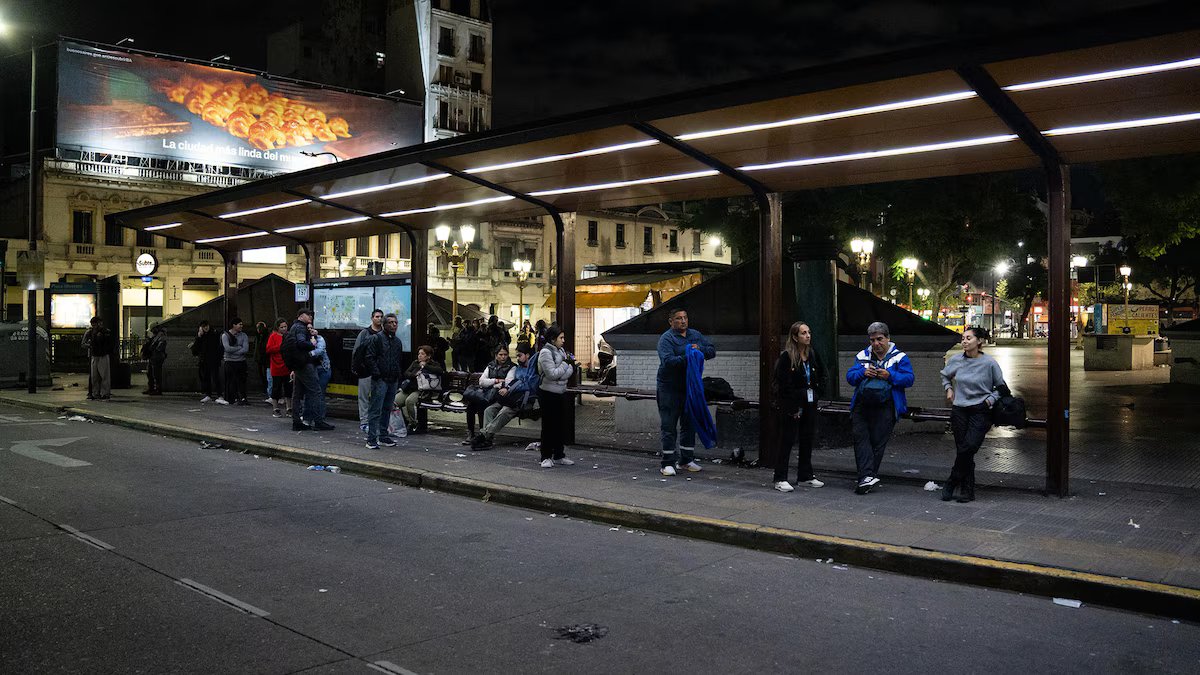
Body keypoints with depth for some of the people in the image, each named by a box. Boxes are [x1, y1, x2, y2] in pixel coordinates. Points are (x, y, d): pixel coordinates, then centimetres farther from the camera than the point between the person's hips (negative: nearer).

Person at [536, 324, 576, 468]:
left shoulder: (561, 351, 11)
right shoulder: (545, 352, -13)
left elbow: (569, 372, 10)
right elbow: (553, 374, -21)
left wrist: (570, 367, -12)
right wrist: (566, 363, -13)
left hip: (561, 393, 8)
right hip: (548, 394, -8)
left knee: (561, 425, 11)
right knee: (548, 426, -1)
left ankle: (559, 455, 21)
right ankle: (546, 457, 6)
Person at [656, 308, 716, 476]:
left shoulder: (695, 335, 10)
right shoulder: (666, 338, -10)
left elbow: (712, 350, 7)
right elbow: (668, 360, -24)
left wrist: (699, 349, -12)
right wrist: (687, 358, -33)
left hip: (690, 387, 6)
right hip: (669, 388, -6)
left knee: (689, 424, 13)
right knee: (669, 426, -3)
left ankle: (687, 460, 24)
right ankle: (668, 463, 2)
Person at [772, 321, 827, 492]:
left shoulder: (813, 355, 7)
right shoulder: (786, 357, -13)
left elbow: (821, 374, 24)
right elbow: (783, 384, -16)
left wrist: (818, 392, 10)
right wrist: (792, 407, -17)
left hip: (810, 404, 7)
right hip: (792, 405, -7)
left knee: (807, 440, 13)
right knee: (787, 440, -3)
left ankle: (805, 476, 25)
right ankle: (780, 479, 3)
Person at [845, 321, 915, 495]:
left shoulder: (899, 357, 4)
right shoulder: (862, 356, 14)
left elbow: (909, 379, -4)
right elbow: (850, 376, 8)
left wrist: (889, 375, -18)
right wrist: (863, 373, -11)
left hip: (885, 408, -3)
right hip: (861, 407, 3)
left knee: (878, 442, -1)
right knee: (860, 438, -10)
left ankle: (867, 477, 6)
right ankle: (868, 477, -14)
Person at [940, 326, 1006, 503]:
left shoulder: (989, 363, -5)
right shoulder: (955, 360, 3)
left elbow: (1001, 387, 8)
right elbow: (945, 375, 26)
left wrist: (991, 399, -6)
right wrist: (948, 388, 10)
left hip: (980, 411, -3)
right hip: (959, 411, 3)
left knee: (969, 447, -19)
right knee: (962, 451, 3)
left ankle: (951, 483, -6)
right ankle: (967, 491, 13)